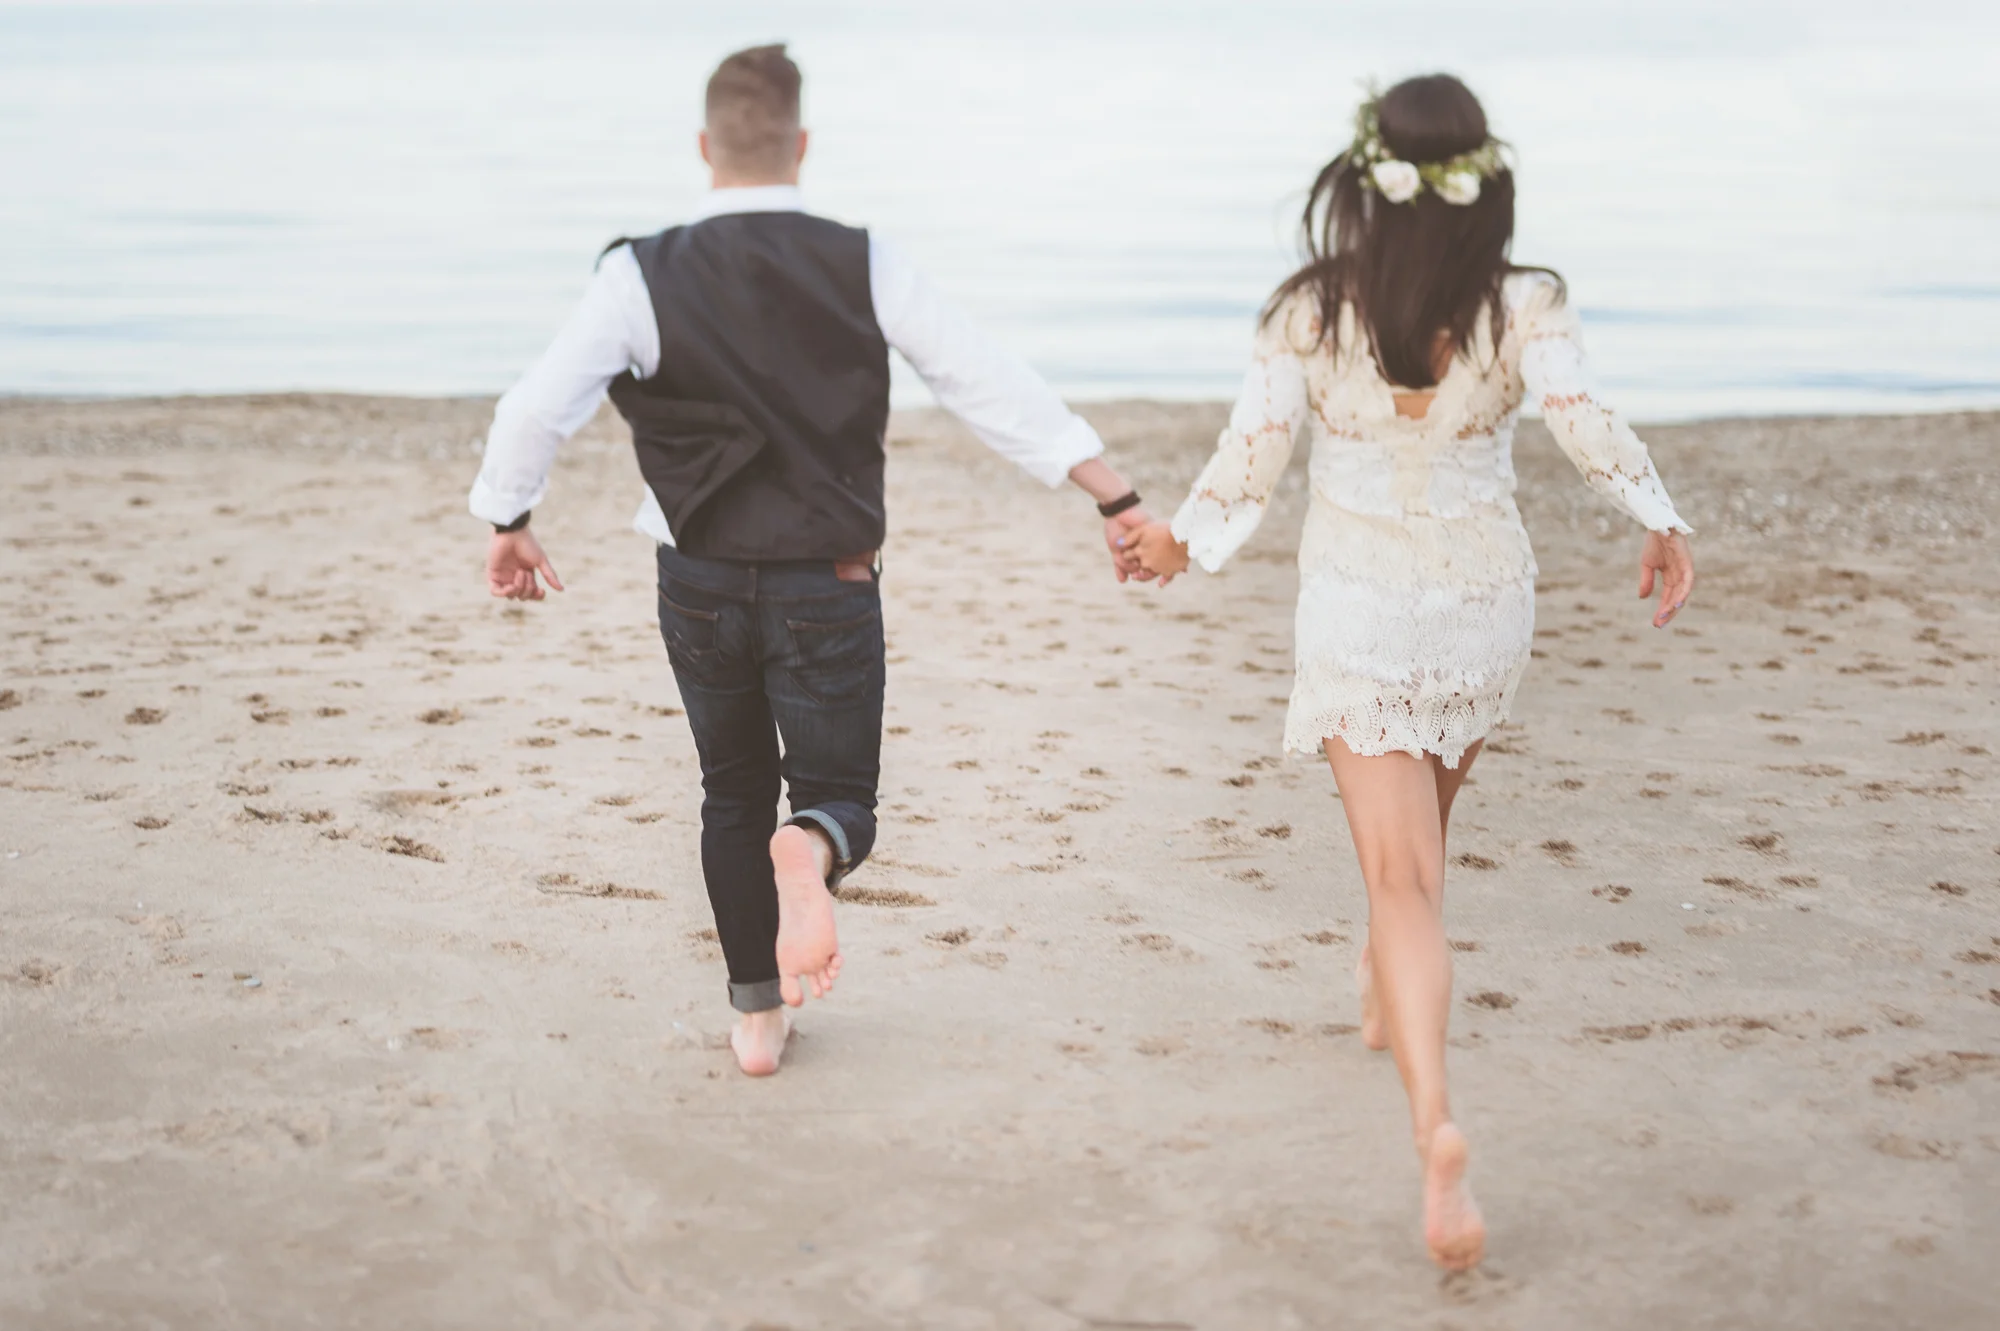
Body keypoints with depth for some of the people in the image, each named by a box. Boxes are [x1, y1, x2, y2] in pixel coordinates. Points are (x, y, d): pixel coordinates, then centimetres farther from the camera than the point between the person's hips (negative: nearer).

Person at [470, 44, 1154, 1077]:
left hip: (701, 585, 1)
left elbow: (535, 410, -12)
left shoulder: (644, 276, -8)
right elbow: (994, 388, -8)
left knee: (733, 795, 20)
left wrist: (509, 524, 6)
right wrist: (1115, 500, -4)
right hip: (827, 587, -1)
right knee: (840, 796, 11)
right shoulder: (864, 267, -6)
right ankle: (809, 852, -26)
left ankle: (756, 1017, 23)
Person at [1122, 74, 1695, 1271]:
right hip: (1484, 604, 2)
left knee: (1404, 876, -5)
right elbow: (1585, 418, -23)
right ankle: (1387, 993, 53)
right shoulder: (1521, 307, -10)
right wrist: (1663, 521, -13)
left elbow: (1251, 459, -6)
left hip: (1355, 610, -2)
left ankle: (1436, 1122, -24)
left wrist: (1182, 540, 10)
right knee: (1424, 821, 29)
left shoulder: (1312, 312, -9)